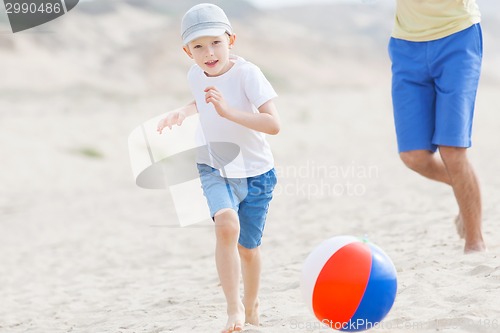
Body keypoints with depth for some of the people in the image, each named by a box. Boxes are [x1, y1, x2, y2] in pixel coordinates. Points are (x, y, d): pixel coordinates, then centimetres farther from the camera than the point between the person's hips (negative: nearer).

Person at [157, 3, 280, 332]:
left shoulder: (247, 73, -21)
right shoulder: (196, 75, -4)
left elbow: (273, 123, -31)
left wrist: (227, 111, -38)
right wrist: (183, 112, 5)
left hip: (255, 172, -2)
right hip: (214, 169, 2)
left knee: (248, 247, 12)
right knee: (227, 225, -27)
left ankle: (251, 306, 41)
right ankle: (234, 307, -20)